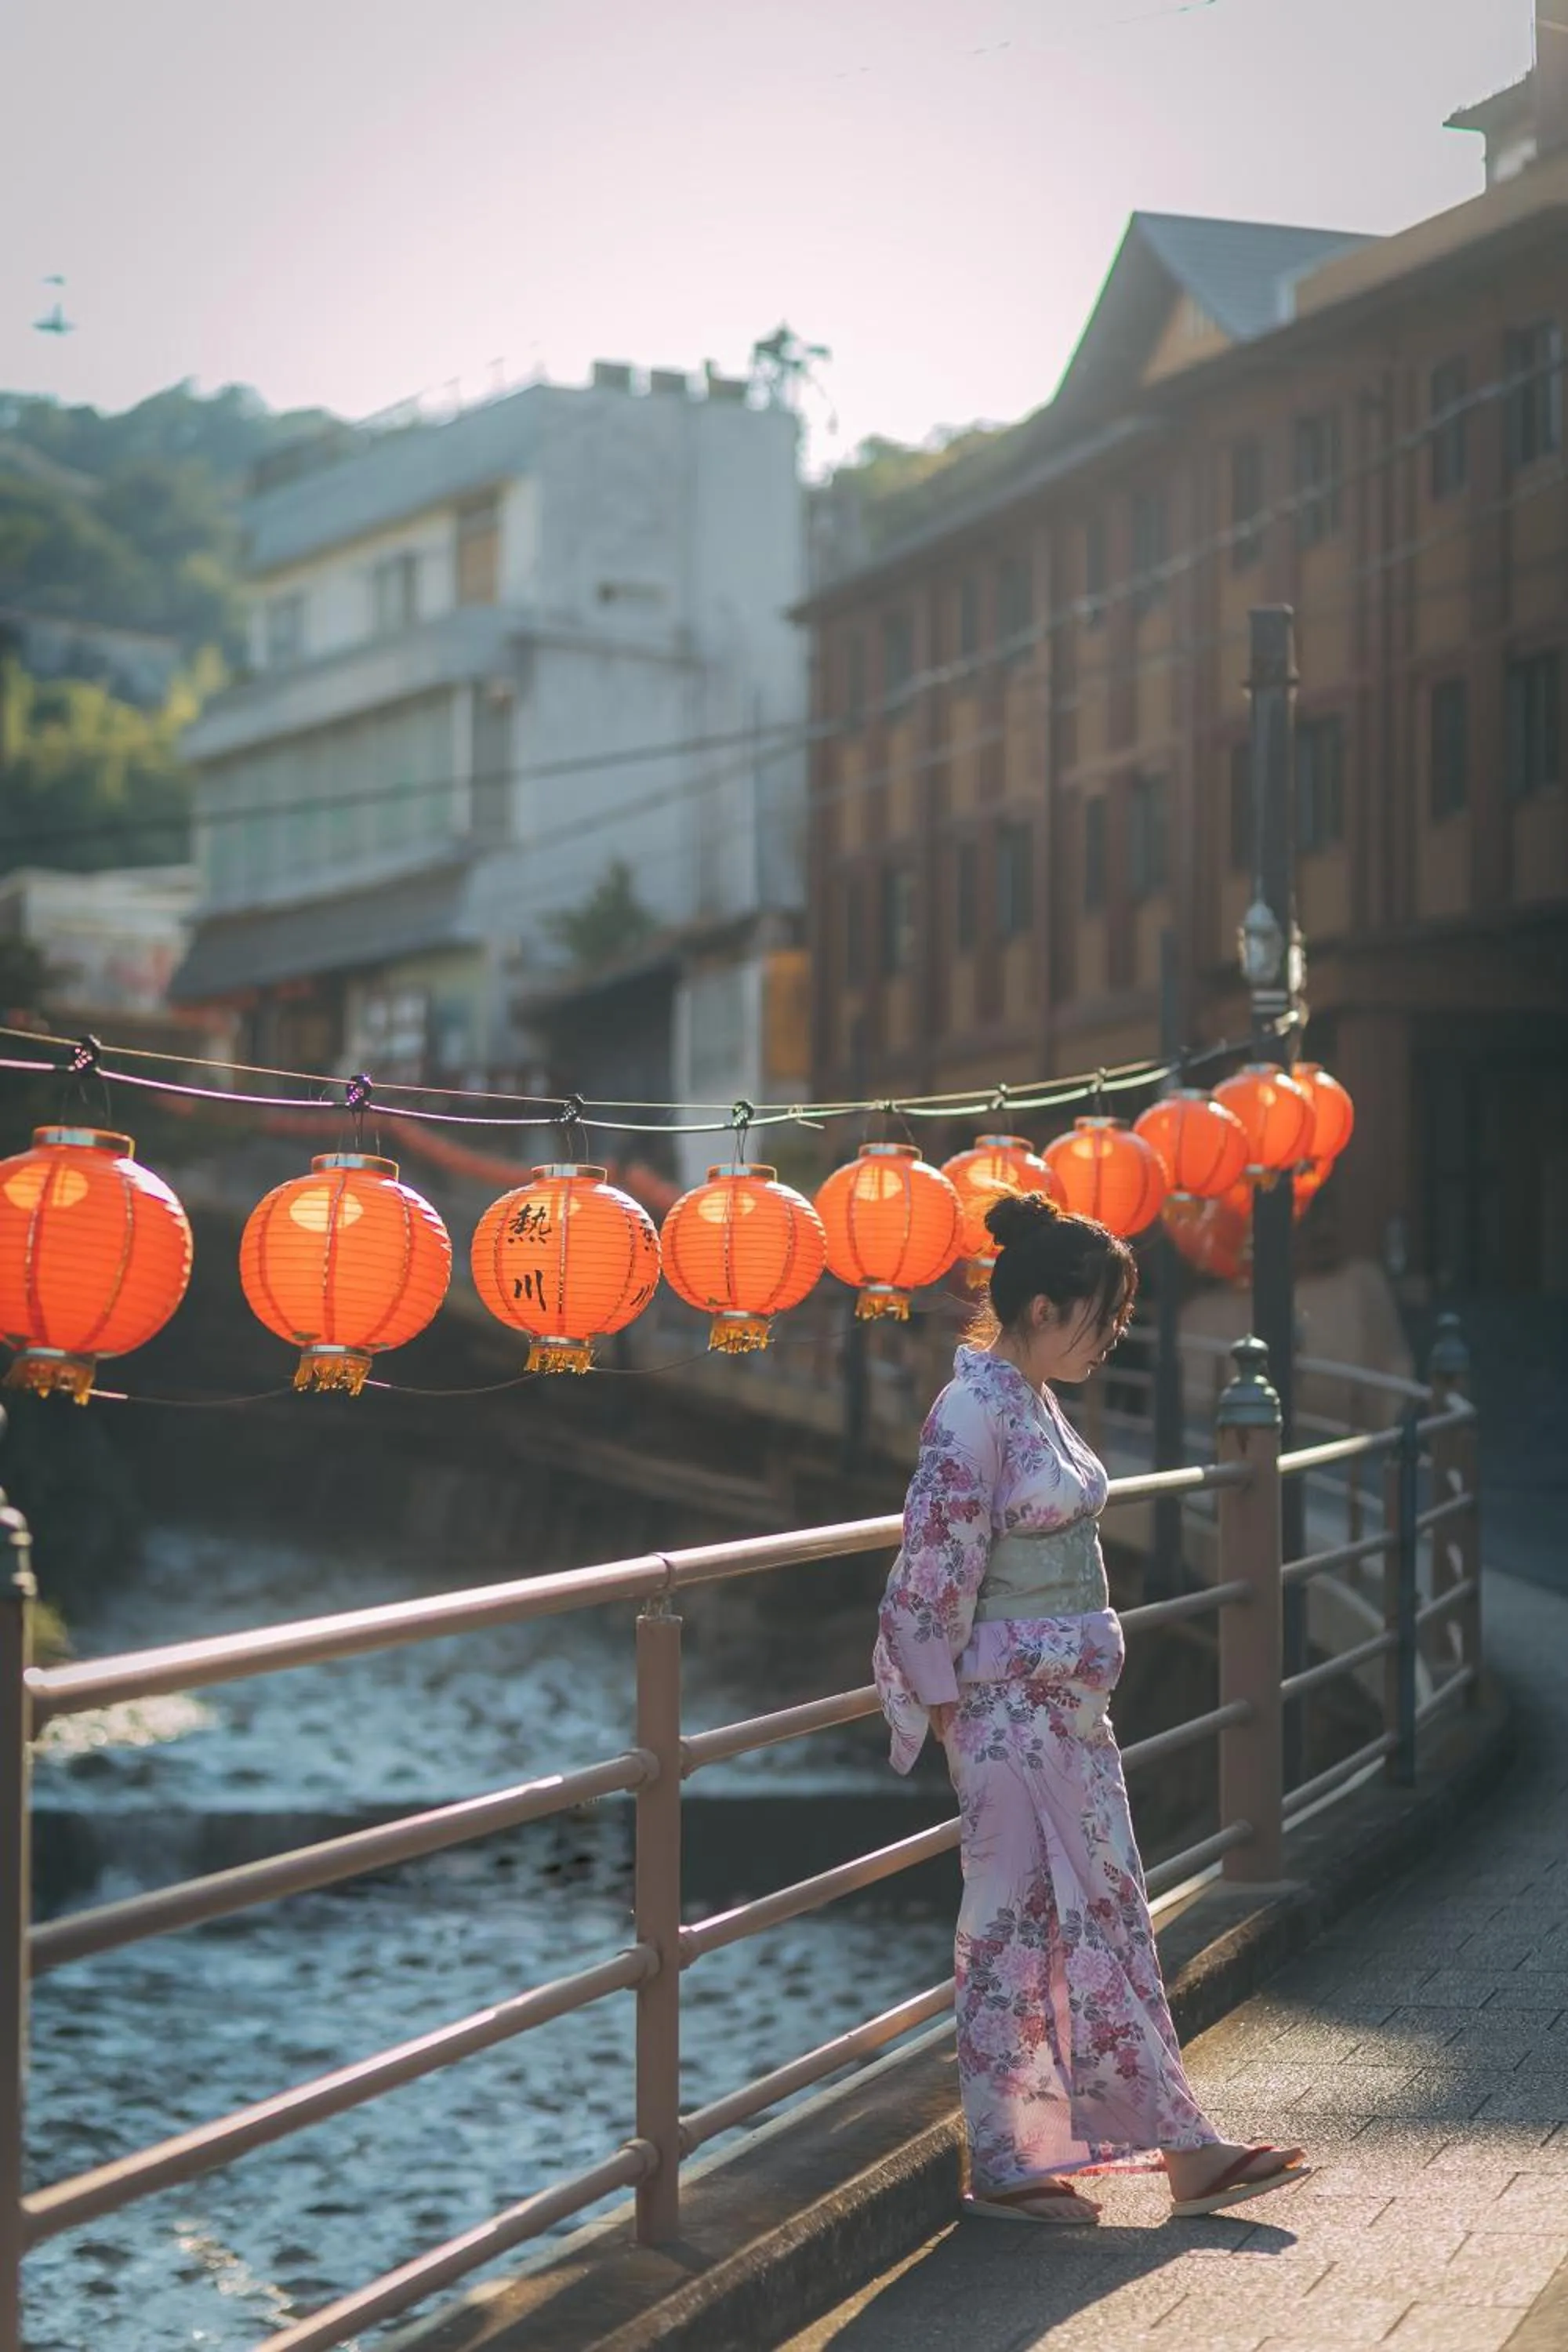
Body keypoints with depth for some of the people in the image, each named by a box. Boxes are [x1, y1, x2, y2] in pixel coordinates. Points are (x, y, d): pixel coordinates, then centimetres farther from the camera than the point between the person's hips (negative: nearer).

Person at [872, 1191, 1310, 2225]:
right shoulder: (974, 1413, -17)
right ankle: (1008, 2166, 12)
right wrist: (947, 1704, -15)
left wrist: (1084, 1683, 18)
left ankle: (1185, 2150, 16)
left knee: (1111, 1915, 11)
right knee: (1021, 1924, 0)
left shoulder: (1037, 1403, 11)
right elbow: (933, 1574, -18)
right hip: (1009, 1710, -9)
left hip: (1068, 1703, 9)